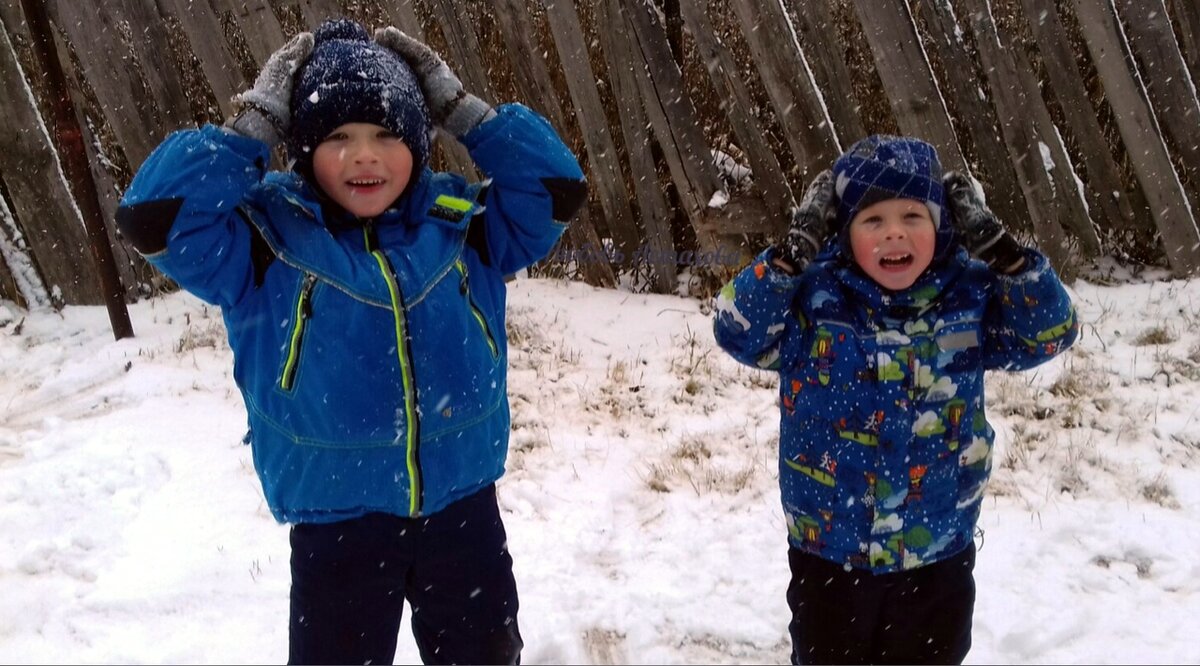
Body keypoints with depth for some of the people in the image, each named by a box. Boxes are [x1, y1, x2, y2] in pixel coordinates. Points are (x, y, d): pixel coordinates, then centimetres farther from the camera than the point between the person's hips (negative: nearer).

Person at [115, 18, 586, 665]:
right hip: (336, 525, -2)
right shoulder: (266, 236, -9)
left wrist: (463, 108, -8)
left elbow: (556, 183, -1)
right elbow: (153, 214, -19)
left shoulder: (462, 221, -2)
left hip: (464, 507, 2)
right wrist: (253, 125, -18)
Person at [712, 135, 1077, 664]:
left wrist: (1000, 249, -18)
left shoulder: (971, 296, -5)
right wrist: (791, 254, -29)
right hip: (827, 555, -1)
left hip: (937, 557, 2)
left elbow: (1050, 331, -7)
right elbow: (739, 333, -19)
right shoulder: (813, 296, -12)